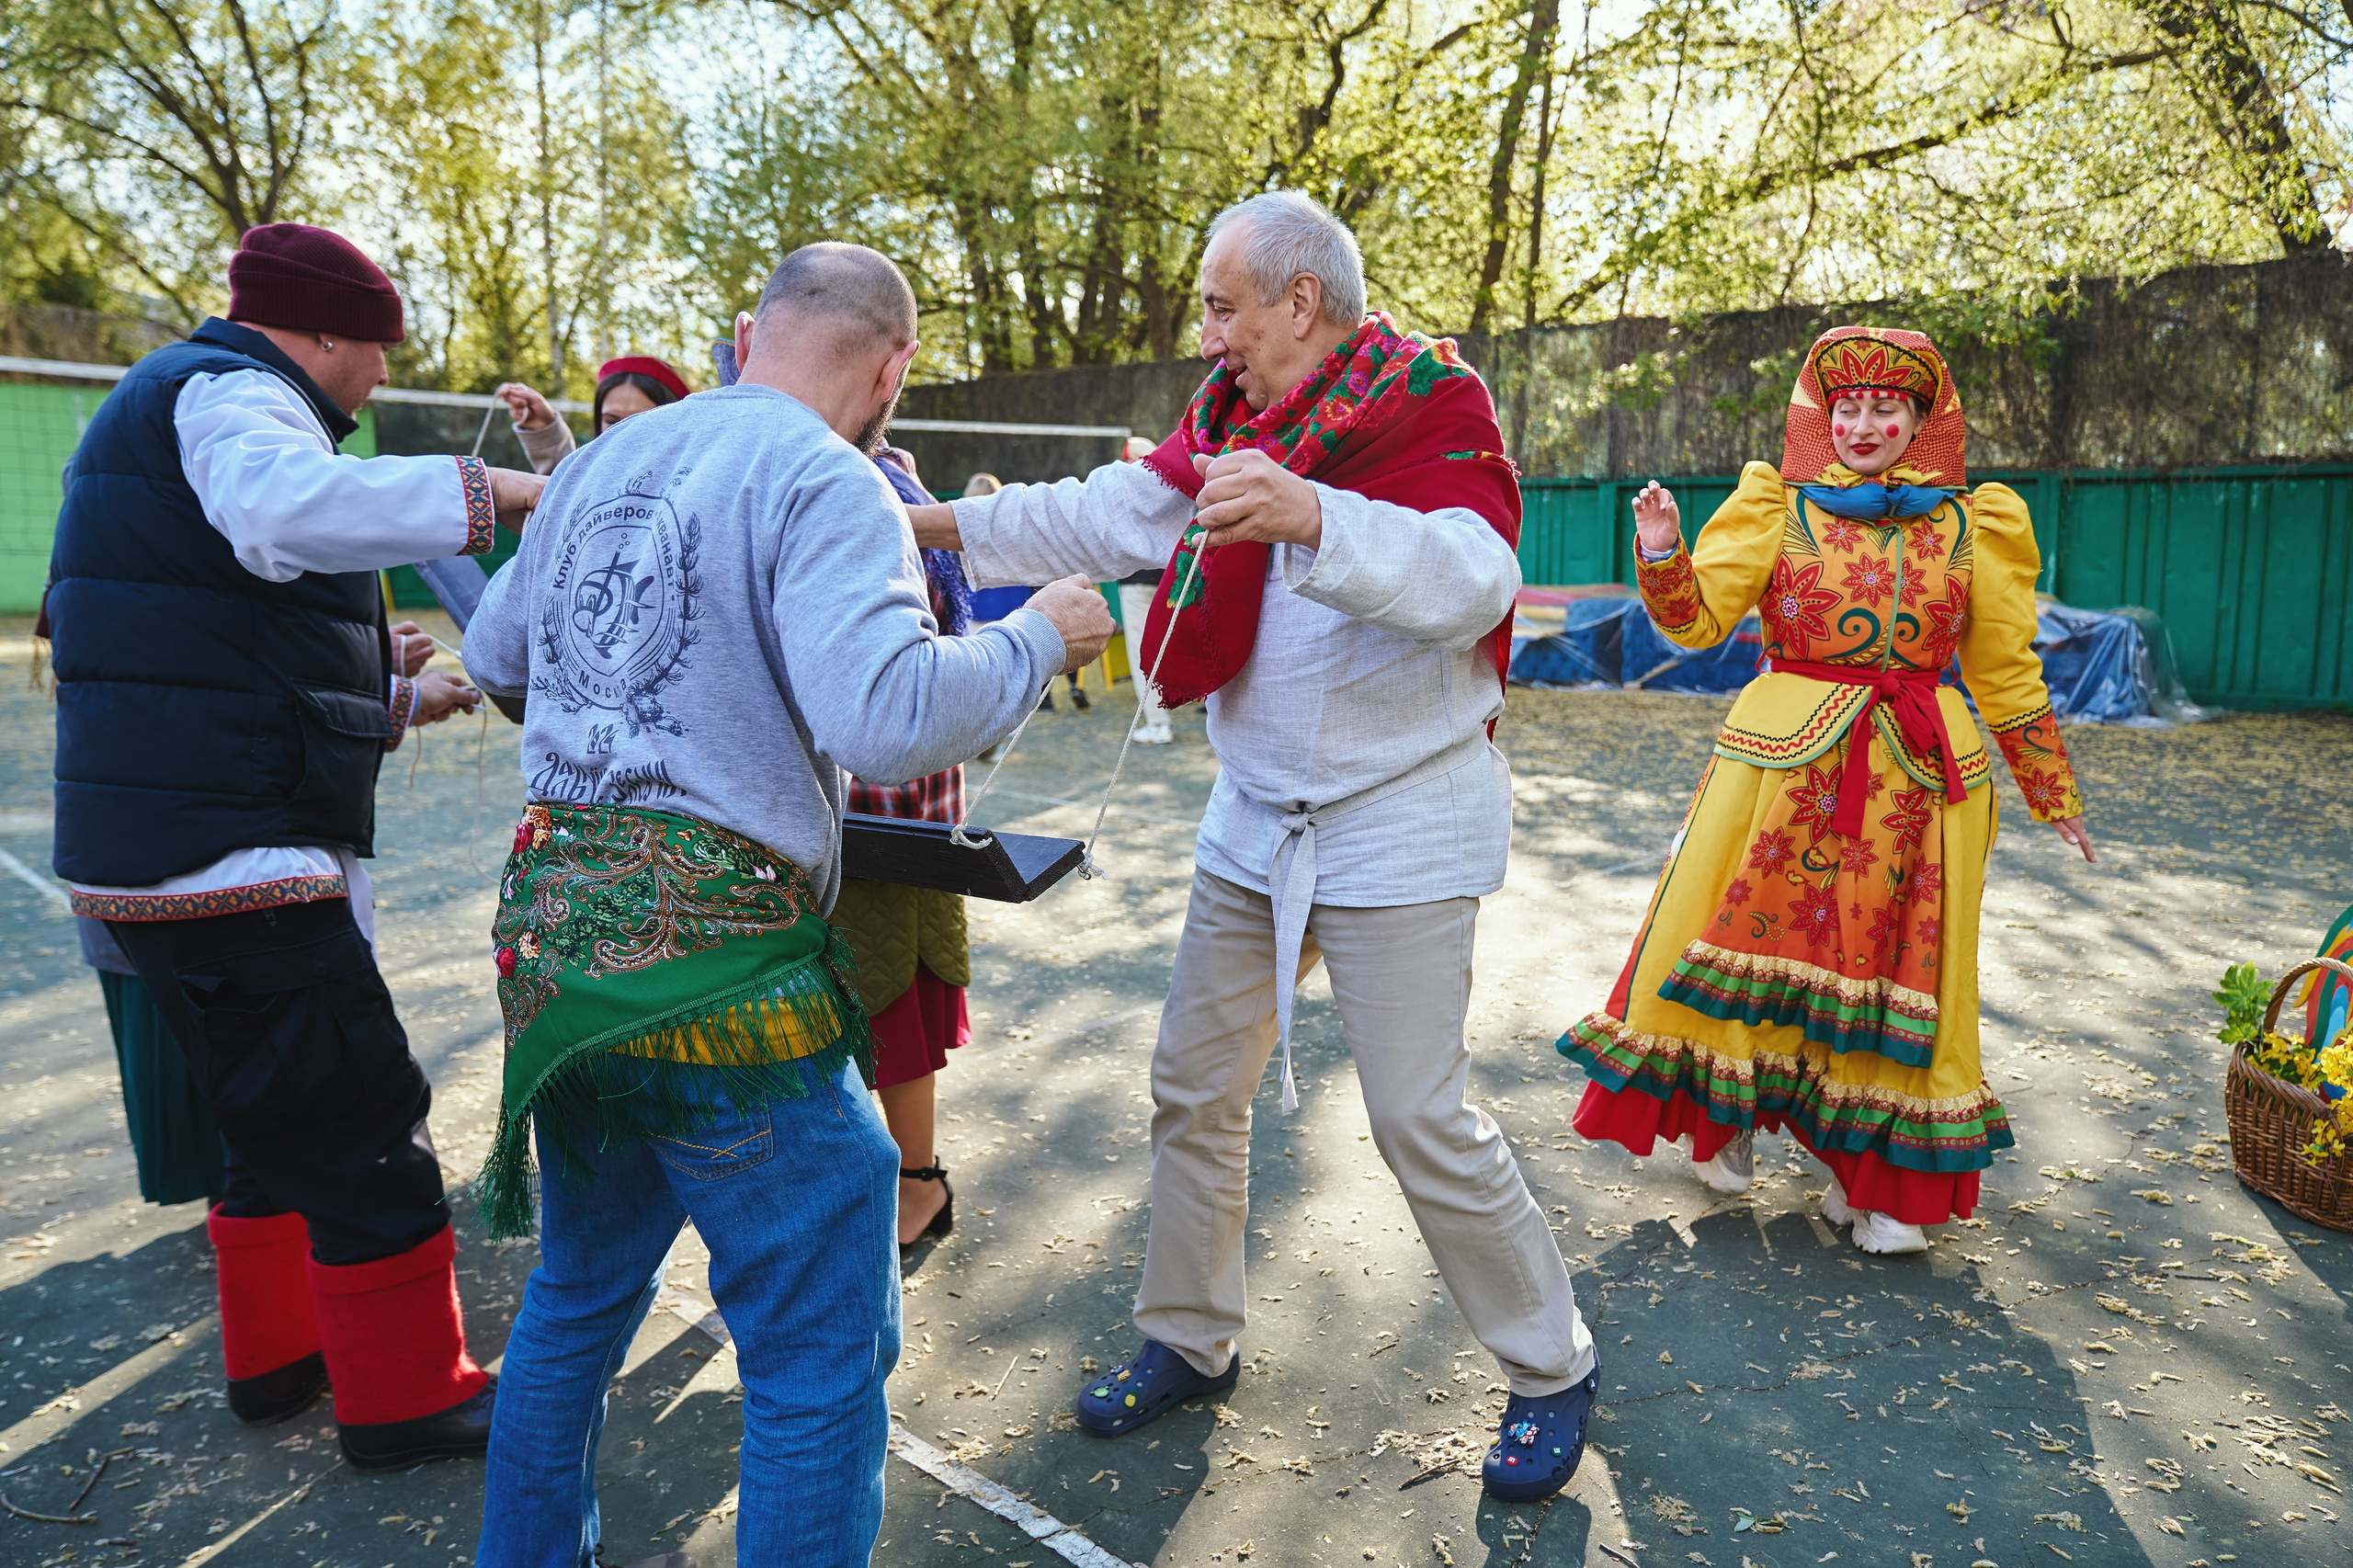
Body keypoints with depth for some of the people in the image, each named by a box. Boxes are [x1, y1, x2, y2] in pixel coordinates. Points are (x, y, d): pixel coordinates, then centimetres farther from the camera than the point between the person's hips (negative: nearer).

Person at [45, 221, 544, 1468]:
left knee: (284, 1115, 21)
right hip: (230, 855, -11)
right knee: (363, 1118, -3)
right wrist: (485, 494, -33)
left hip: (154, 847, 11)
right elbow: (282, 510, -36)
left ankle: (275, 1352, 34)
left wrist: (401, 700, 34)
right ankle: (406, 1398, 9)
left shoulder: (172, 405, 25)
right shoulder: (227, 394, -9)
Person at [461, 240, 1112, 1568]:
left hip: (551, 924, 9)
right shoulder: (825, 482, -11)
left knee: (579, 1296, 27)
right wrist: (1038, 641, -9)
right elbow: (887, 720, -25)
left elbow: (493, 653, 24)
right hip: (714, 959, -8)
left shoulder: (603, 459, 13)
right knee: (827, 1357, 6)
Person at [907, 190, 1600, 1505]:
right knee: (1195, 1088, 12)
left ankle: (1554, 1369, 19)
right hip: (1256, 821, 7)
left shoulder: (1431, 412, -14)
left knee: (1424, 1119, -5)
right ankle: (1192, 1340, 33)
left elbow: (1473, 579, -31)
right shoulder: (1236, 416, 7)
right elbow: (1112, 518, 7)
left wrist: (1310, 519, -46)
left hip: (1399, 823, -7)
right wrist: (941, 524, 1)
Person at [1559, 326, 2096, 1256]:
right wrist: (1663, 555, -20)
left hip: (1917, 776, 1)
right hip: (1785, 756, -1)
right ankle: (1727, 1119, 26)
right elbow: (1697, 620, -1)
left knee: (1895, 964, 6)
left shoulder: (1972, 526, 9)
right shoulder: (1778, 506, 5)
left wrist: (2052, 795, 17)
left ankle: (1881, 1180, 19)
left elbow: (2006, 673, 14)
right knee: (1753, 931, 2)